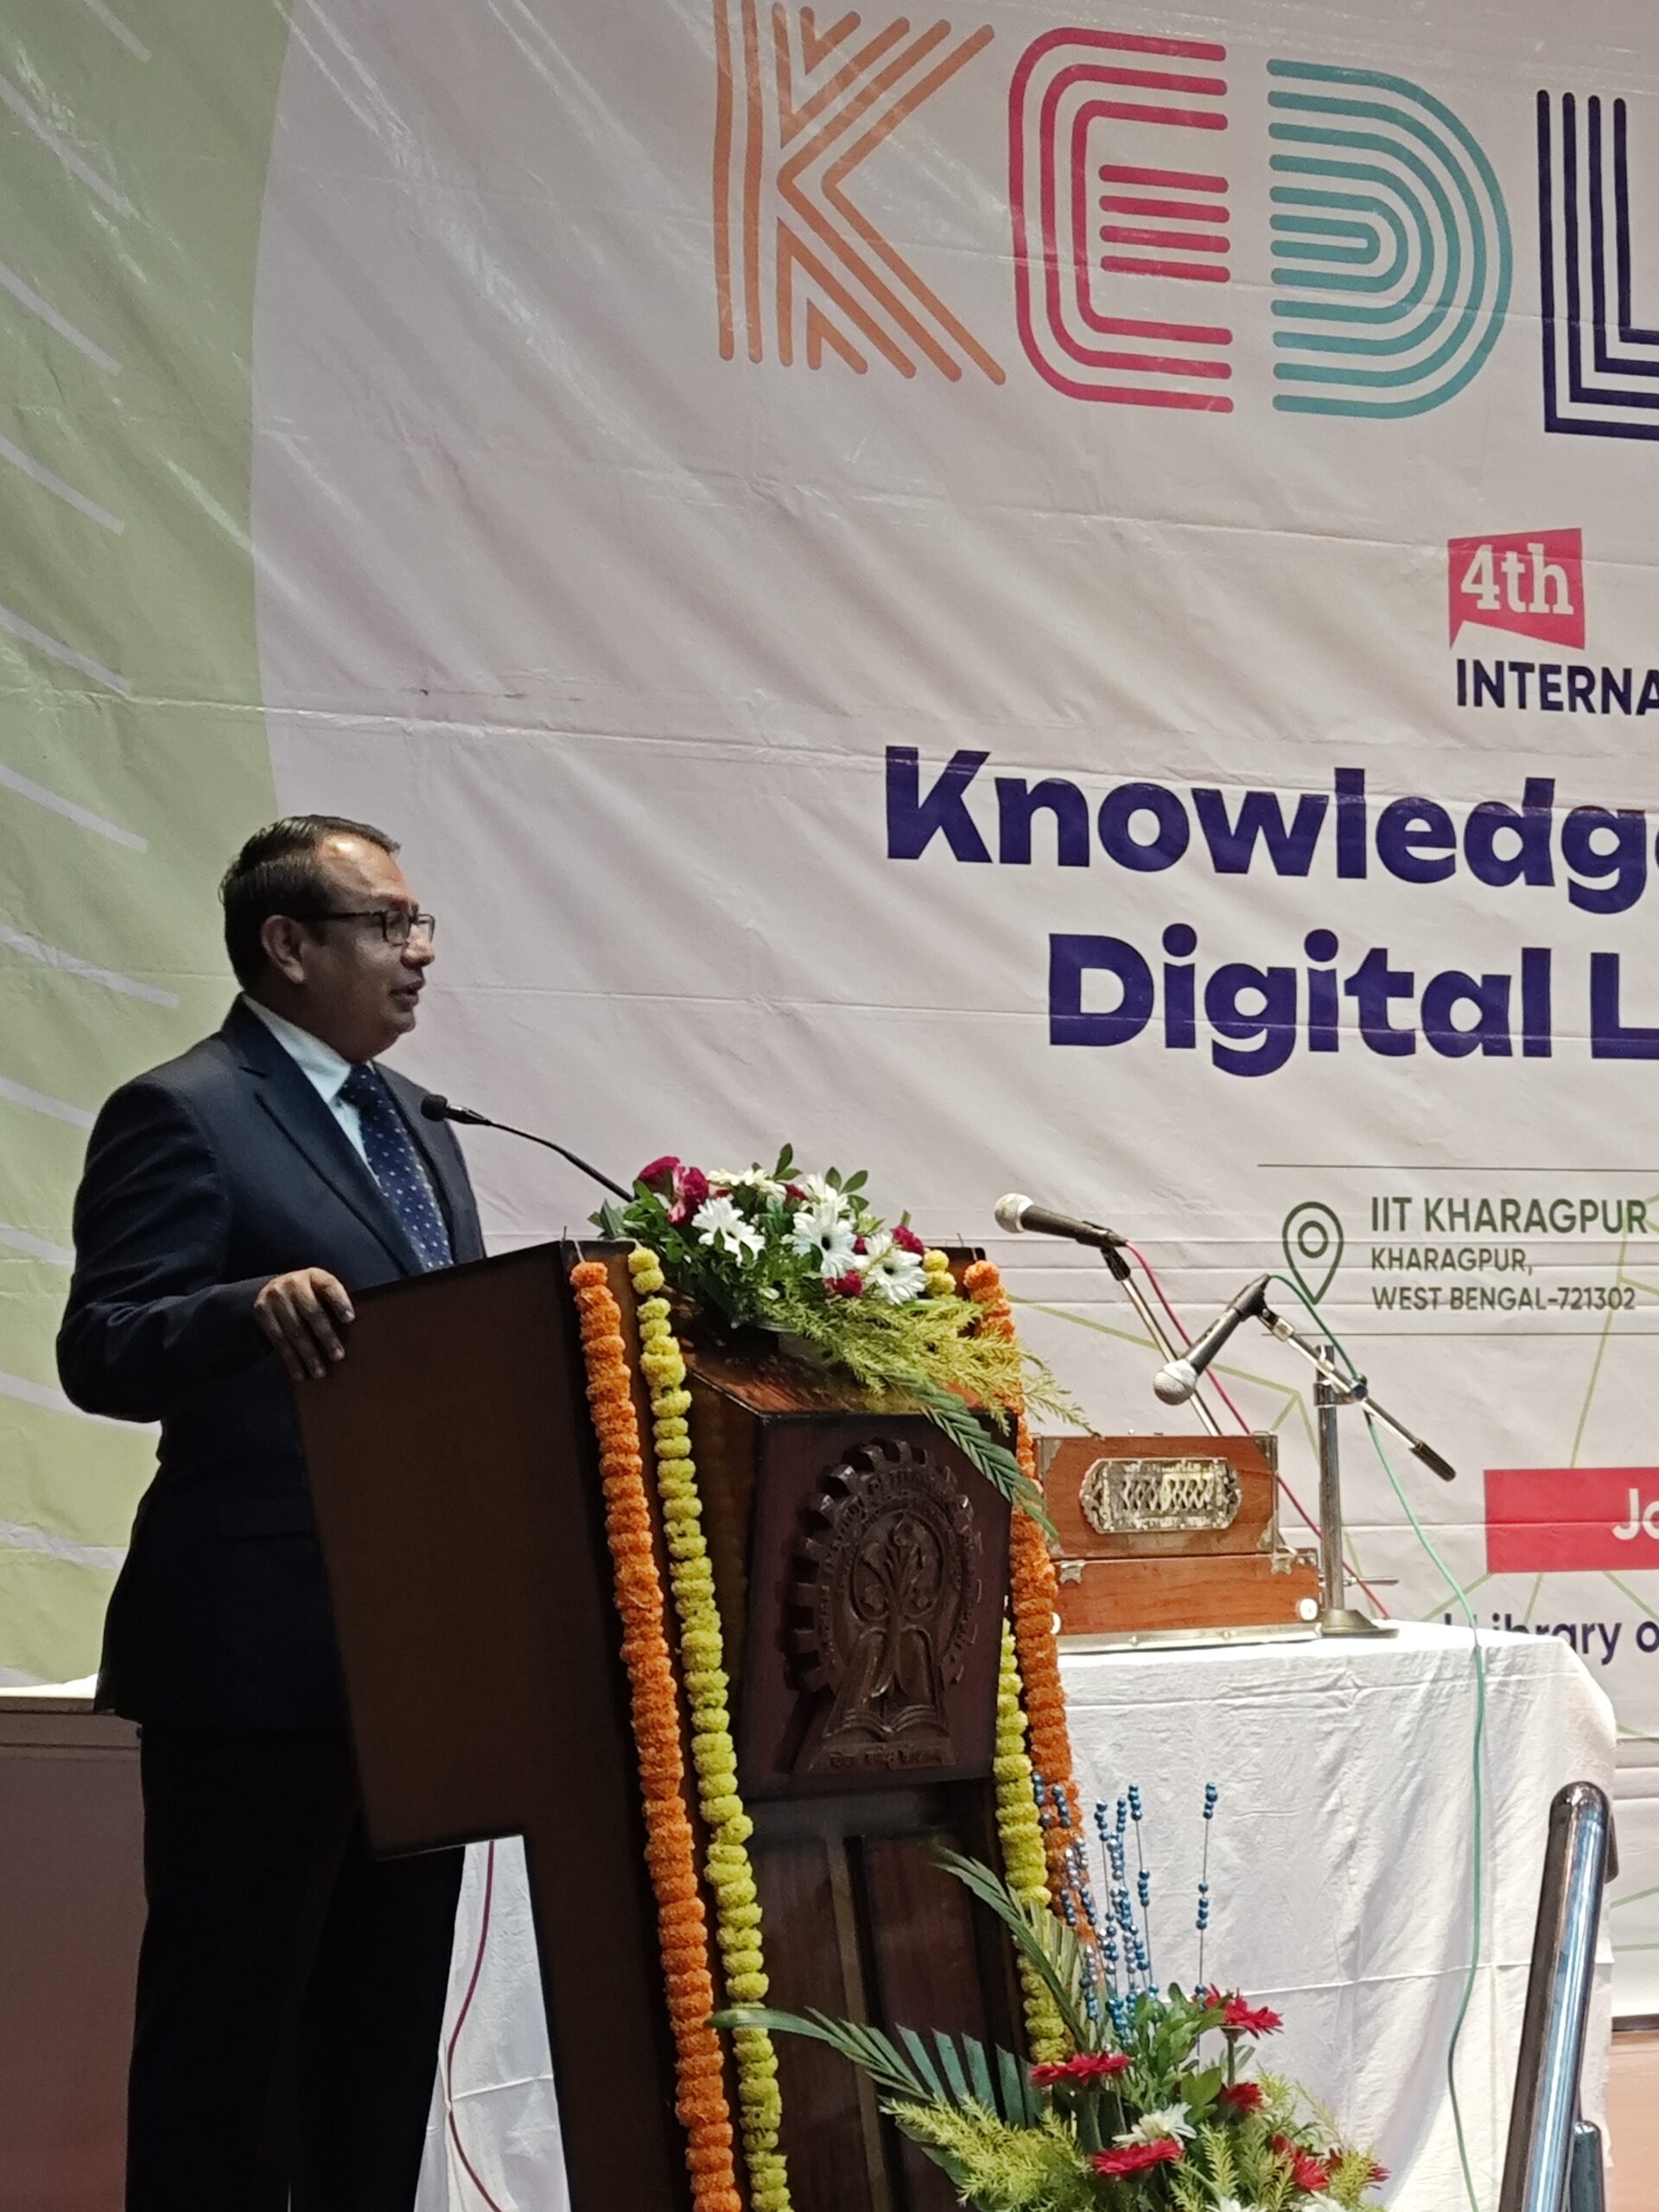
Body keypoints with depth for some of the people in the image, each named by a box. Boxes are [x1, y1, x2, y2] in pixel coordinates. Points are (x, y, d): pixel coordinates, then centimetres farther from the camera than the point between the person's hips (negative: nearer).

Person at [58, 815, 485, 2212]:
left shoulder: (416, 1126, 17)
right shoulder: (183, 1114, -9)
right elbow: (102, 1352, -17)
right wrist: (257, 1306, -34)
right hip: (264, 1645, -8)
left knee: (392, 2010, 15)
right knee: (228, 2008, 0)